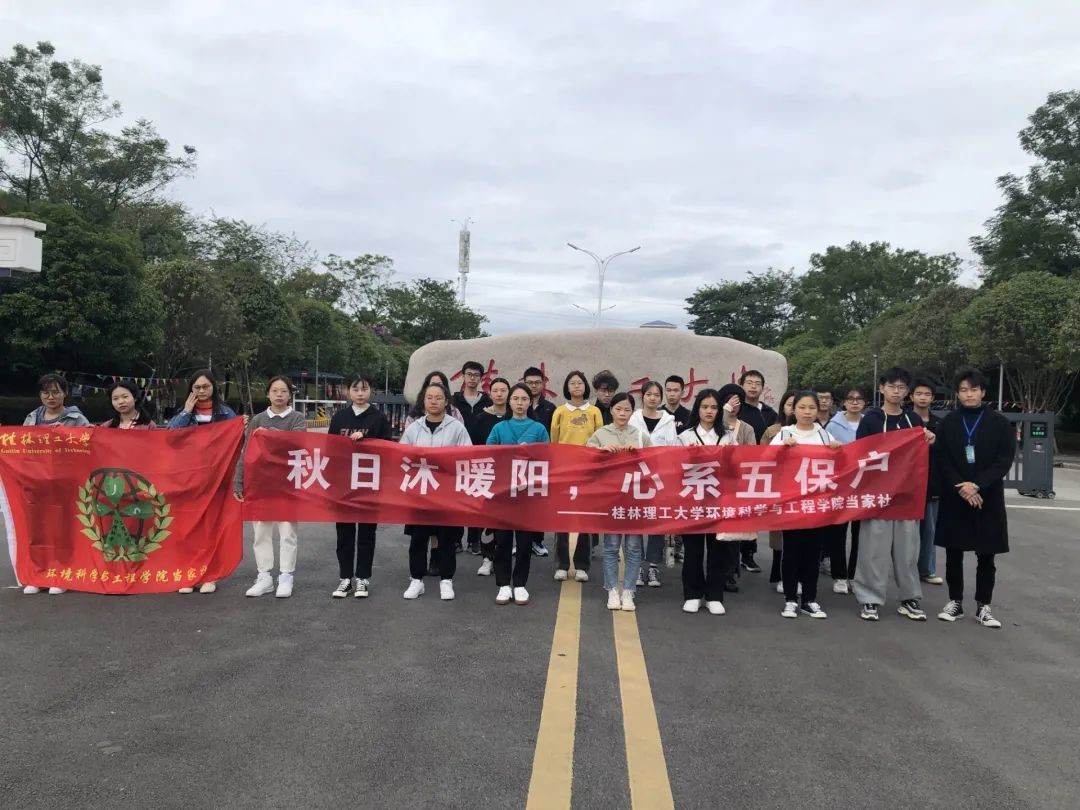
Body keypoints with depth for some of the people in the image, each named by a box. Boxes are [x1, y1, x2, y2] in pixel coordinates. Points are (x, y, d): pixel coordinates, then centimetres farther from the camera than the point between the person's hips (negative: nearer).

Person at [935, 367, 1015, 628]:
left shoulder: (1000, 423, 1)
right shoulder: (947, 424, 4)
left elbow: (1005, 460, -6)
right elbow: (942, 462, -1)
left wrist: (977, 485, -17)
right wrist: (961, 488, -14)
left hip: (988, 499, -1)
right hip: (954, 498, 1)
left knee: (986, 556, 4)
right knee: (954, 554, 5)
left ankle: (983, 606, 14)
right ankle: (955, 602, 17)